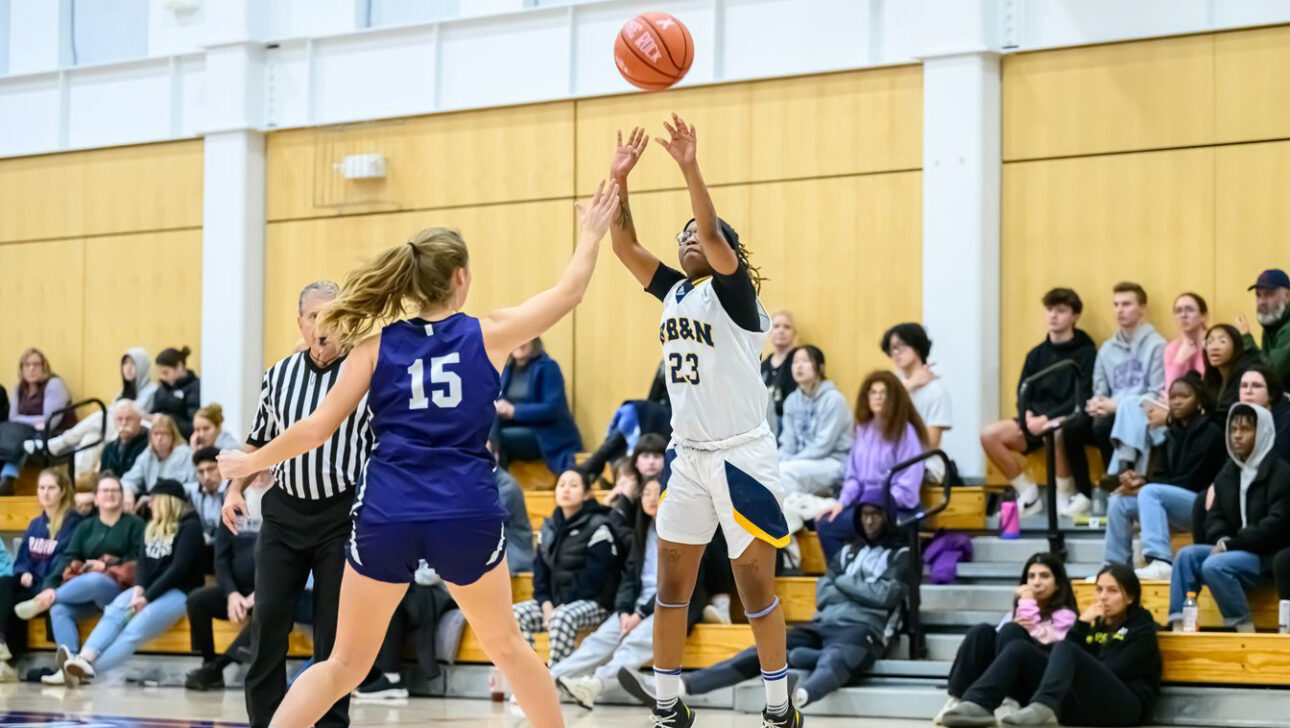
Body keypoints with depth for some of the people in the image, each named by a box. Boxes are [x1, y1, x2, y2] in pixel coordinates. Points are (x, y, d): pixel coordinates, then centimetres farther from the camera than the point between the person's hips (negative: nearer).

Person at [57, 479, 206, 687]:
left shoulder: (190, 527, -4)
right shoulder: (152, 526, 20)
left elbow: (179, 568, -14)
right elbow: (144, 561, 9)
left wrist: (147, 597, -20)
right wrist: (139, 589, -12)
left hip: (179, 591, -6)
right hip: (149, 589, 6)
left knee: (136, 628, -32)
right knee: (114, 612, -26)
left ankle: (90, 669, -48)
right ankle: (83, 660, -48)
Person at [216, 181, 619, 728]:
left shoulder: (378, 345, 7)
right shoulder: (487, 335, 5)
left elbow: (317, 428, 5)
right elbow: (568, 293, 17)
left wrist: (250, 463, 19)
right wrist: (591, 233, 34)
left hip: (386, 514, 1)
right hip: (467, 513, -1)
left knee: (346, 664, 10)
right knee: (506, 645, 22)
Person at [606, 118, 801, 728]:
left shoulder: (733, 291, -7)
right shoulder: (675, 293, 10)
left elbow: (712, 234, -25)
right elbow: (624, 245, 1)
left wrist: (690, 169, -34)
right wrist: (619, 179, -10)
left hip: (742, 457, -6)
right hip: (686, 455, 7)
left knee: (756, 588, -1)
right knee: (671, 587, 6)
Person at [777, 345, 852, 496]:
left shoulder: (833, 399, -12)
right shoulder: (792, 400, 8)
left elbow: (823, 445, -17)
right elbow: (788, 443, 8)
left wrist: (790, 462, -18)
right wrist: (778, 462, -12)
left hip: (835, 463, -6)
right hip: (805, 462, 6)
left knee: (785, 471, -31)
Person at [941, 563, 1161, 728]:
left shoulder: (1141, 627, 10)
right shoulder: (1095, 622, 27)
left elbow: (1111, 672, -5)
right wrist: (1081, 626, 3)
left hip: (1122, 706, -6)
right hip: (1083, 706, 6)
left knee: (1065, 649, -30)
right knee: (1020, 648, -9)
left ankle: (1042, 709, -61)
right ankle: (978, 704, -35)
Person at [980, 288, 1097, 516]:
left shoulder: (1086, 353, -3)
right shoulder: (1037, 354, 15)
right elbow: (1023, 394, 12)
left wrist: (1047, 418, -21)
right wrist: (1029, 415, -11)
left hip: (1069, 422, -6)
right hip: (1037, 421, 6)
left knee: (1053, 432, -41)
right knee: (989, 434, -16)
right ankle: (1028, 494, -5)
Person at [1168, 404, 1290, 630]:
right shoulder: (1228, 474, 16)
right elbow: (1214, 517, 16)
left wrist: (1232, 544, -18)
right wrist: (1222, 539, -8)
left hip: (1269, 555, -8)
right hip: (1235, 549, 8)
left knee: (1214, 566, -30)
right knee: (1186, 555, -15)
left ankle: (1244, 627, -22)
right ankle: (1178, 623, -22)